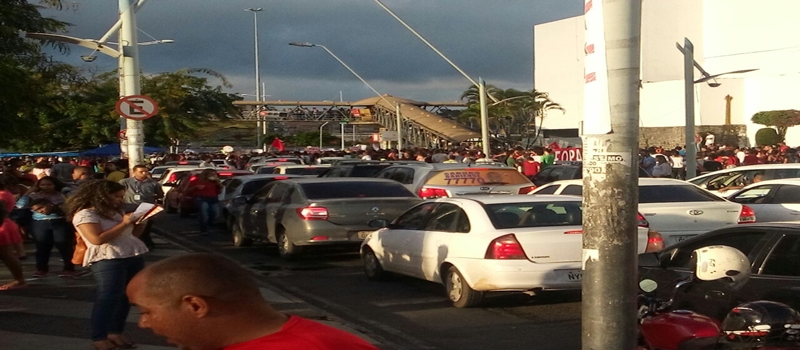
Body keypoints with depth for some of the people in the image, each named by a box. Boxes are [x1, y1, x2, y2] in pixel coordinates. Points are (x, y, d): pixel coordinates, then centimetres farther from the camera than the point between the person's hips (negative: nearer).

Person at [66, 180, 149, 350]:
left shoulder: (114, 212, 19)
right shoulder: (85, 214, -6)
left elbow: (132, 234, 26)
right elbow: (97, 239, -19)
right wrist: (124, 223, -14)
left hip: (134, 257, 8)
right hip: (108, 260, -8)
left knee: (126, 297, 6)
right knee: (107, 298, -11)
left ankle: (115, 333, 15)